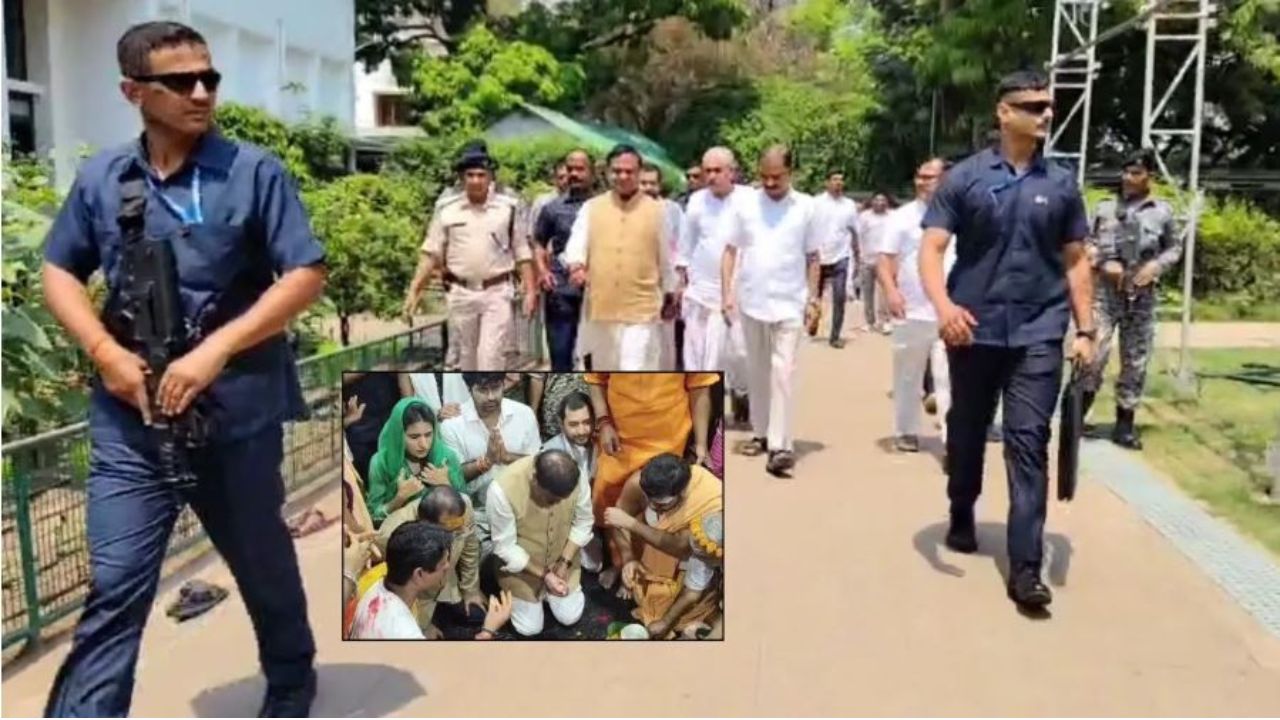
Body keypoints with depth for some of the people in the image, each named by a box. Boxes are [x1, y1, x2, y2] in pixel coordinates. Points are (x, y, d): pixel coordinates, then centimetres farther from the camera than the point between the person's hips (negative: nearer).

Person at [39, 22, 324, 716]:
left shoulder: (254, 171, -6)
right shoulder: (100, 178, 3)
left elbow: (306, 275, -10)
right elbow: (59, 271, 13)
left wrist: (215, 351, -18)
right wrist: (105, 352, -5)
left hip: (239, 413, -1)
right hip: (130, 423, 1)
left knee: (264, 562, 18)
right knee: (114, 587, -1)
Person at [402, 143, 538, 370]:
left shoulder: (509, 209, 0)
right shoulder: (446, 211, 2)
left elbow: (522, 253, 3)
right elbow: (431, 254, 3)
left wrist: (530, 290, -4)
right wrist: (414, 290, -4)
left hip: (496, 292, -2)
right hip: (460, 294, 2)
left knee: (490, 356, -9)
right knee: (466, 356, 13)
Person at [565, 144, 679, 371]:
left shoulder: (655, 210, 4)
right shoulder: (591, 207, 5)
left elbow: (665, 258, 11)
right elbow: (577, 241, -4)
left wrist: (668, 295, 17)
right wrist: (576, 265, -26)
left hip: (641, 310, -2)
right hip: (601, 308, 2)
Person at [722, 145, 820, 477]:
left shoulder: (806, 207, -1)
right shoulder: (745, 205, 1)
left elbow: (812, 257, 5)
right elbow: (730, 251, 5)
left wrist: (813, 298, 2)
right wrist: (728, 293, -2)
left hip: (789, 303, -2)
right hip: (752, 301, 2)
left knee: (782, 372, -9)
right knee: (758, 371, 13)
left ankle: (779, 445, -11)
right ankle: (760, 433, 26)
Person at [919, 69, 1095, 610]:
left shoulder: (1061, 184, 6)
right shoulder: (965, 178, -1)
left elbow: (1075, 261, 11)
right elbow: (931, 248, -7)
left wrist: (1085, 329, 5)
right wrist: (943, 305, -25)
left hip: (1038, 334, 1)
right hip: (974, 331, 0)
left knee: (1028, 442, -5)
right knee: (966, 434, 14)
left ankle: (1025, 567, -5)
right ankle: (962, 517, 39)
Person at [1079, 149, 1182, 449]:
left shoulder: (1162, 211, 3)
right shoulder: (1105, 208, 3)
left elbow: (1175, 247, 12)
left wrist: (1157, 266, -7)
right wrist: (1104, 263, -10)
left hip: (1141, 295, 1)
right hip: (1105, 290, -1)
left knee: (1135, 360, 7)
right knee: (1094, 351, -12)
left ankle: (1125, 424, 18)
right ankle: (1077, 414, 4)